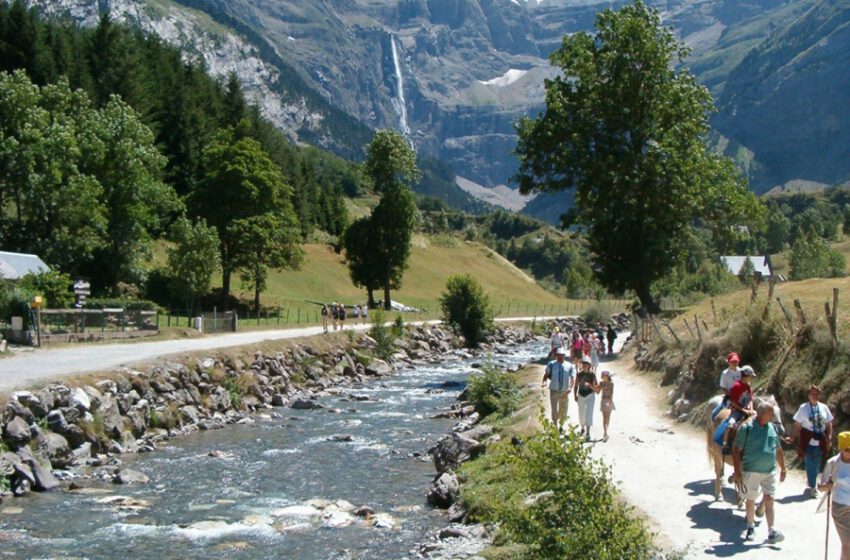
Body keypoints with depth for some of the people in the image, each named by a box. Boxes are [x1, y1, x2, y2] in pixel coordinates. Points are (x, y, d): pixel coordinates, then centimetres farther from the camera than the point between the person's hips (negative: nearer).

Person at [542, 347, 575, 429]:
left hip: (564, 392, 2)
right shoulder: (551, 364, 1)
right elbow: (546, 374, 8)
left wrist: (570, 387, -20)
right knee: (555, 410, -13)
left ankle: (561, 426, 36)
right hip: (554, 391, -2)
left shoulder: (569, 366, 3)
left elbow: (572, 378, -3)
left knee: (563, 411, 14)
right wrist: (544, 382, -12)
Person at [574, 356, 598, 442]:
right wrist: (575, 396, -8)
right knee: (581, 415, 14)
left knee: (589, 414, -12)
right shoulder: (579, 374, 0)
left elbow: (596, 388, -9)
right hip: (581, 396, 3)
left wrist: (589, 385, -26)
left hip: (590, 396, -3)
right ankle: (583, 428, 41)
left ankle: (588, 433, -12)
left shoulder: (592, 375, -9)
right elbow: (576, 386, 4)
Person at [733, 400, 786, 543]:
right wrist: (737, 472, -12)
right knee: (751, 500, 10)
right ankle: (751, 528, 28)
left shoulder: (772, 428, 4)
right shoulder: (747, 428, -10)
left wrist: (783, 469, 16)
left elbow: (778, 450, 15)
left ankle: (771, 532, -2)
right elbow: (737, 451, -8)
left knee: (769, 500, -2)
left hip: (770, 471, 3)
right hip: (751, 472, -3)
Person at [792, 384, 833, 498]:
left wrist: (829, 437, 2)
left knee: (817, 465, 11)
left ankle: (812, 483, 31)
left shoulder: (824, 408, 5)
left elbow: (829, 424, 10)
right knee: (809, 464, -1)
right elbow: (797, 425, -3)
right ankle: (812, 487, 9)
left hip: (820, 442, 3)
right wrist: (793, 437, -8)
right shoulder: (803, 408, -4)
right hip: (808, 442, -3)